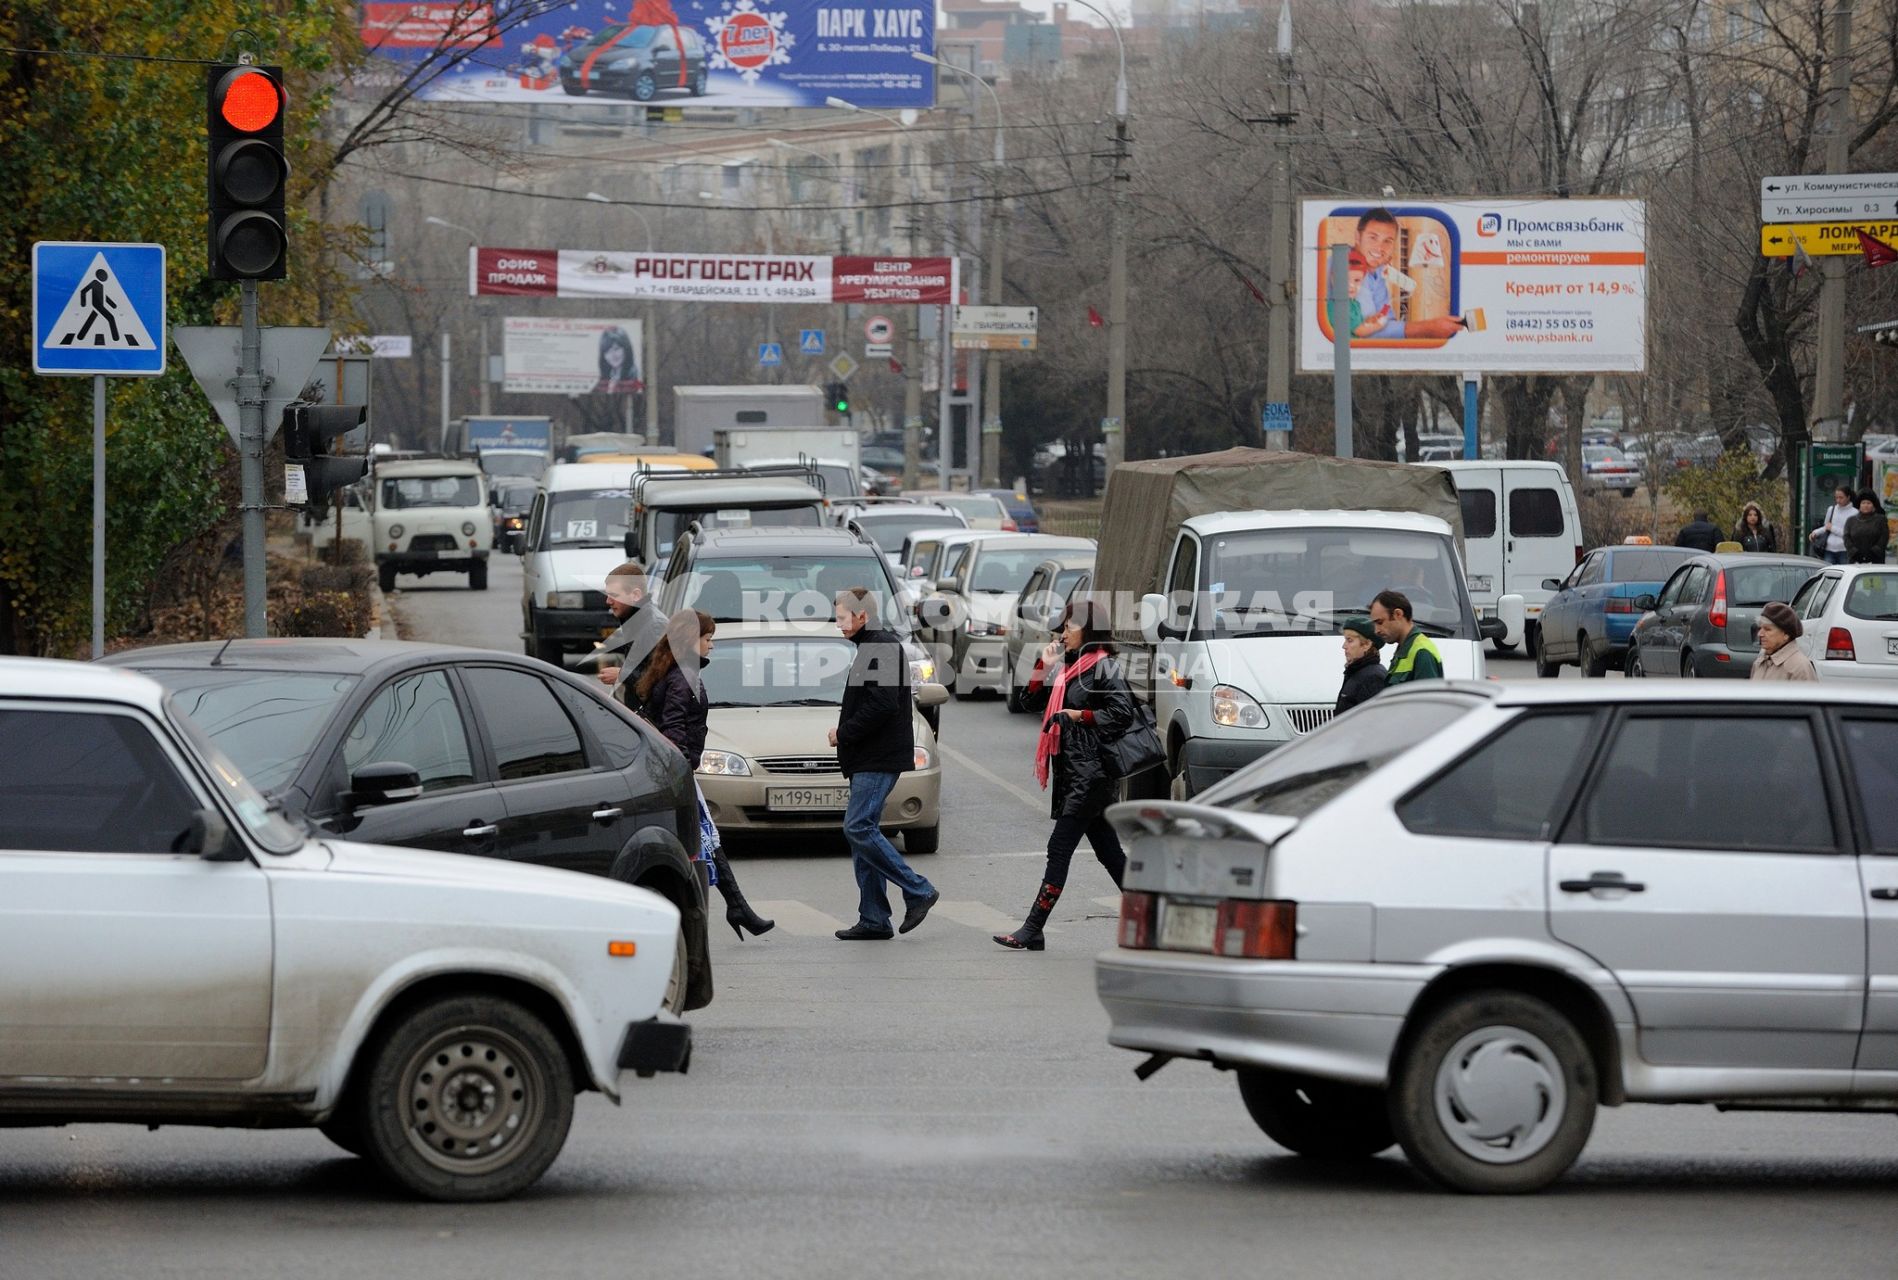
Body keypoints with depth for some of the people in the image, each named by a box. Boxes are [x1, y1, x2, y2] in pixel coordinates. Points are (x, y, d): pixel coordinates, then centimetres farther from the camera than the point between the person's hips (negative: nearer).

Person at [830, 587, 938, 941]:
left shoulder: (883, 648, -13)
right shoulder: (873, 647, 20)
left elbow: (883, 705, -23)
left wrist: (844, 734, -14)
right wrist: (846, 731, 11)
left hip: (879, 760, -11)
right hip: (867, 760, 11)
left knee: (859, 828, -15)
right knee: (862, 832, 8)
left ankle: (918, 891, -10)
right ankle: (873, 921, 8)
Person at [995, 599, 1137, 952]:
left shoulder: (1104, 667, -10)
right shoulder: (1075, 666, 17)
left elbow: (1123, 713, -18)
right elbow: (1061, 709, 20)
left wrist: (1078, 716, -16)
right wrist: (1050, 670, 18)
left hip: (1091, 773, -10)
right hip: (1073, 772, 10)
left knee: (1060, 848, -10)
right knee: (1107, 851, 10)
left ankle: (1032, 931, -11)